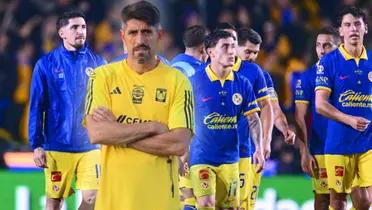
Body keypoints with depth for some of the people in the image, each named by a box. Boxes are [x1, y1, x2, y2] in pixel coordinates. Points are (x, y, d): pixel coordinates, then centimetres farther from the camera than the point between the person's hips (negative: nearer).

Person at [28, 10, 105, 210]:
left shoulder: (96, 62, 5)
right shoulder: (46, 64, -1)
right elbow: (36, 108, 0)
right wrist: (36, 145, -6)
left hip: (90, 146, 1)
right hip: (57, 146, -1)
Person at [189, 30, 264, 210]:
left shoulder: (242, 84, 3)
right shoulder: (195, 82, -7)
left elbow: (253, 120, 5)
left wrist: (259, 149, -7)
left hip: (230, 159, 4)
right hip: (201, 158, -4)